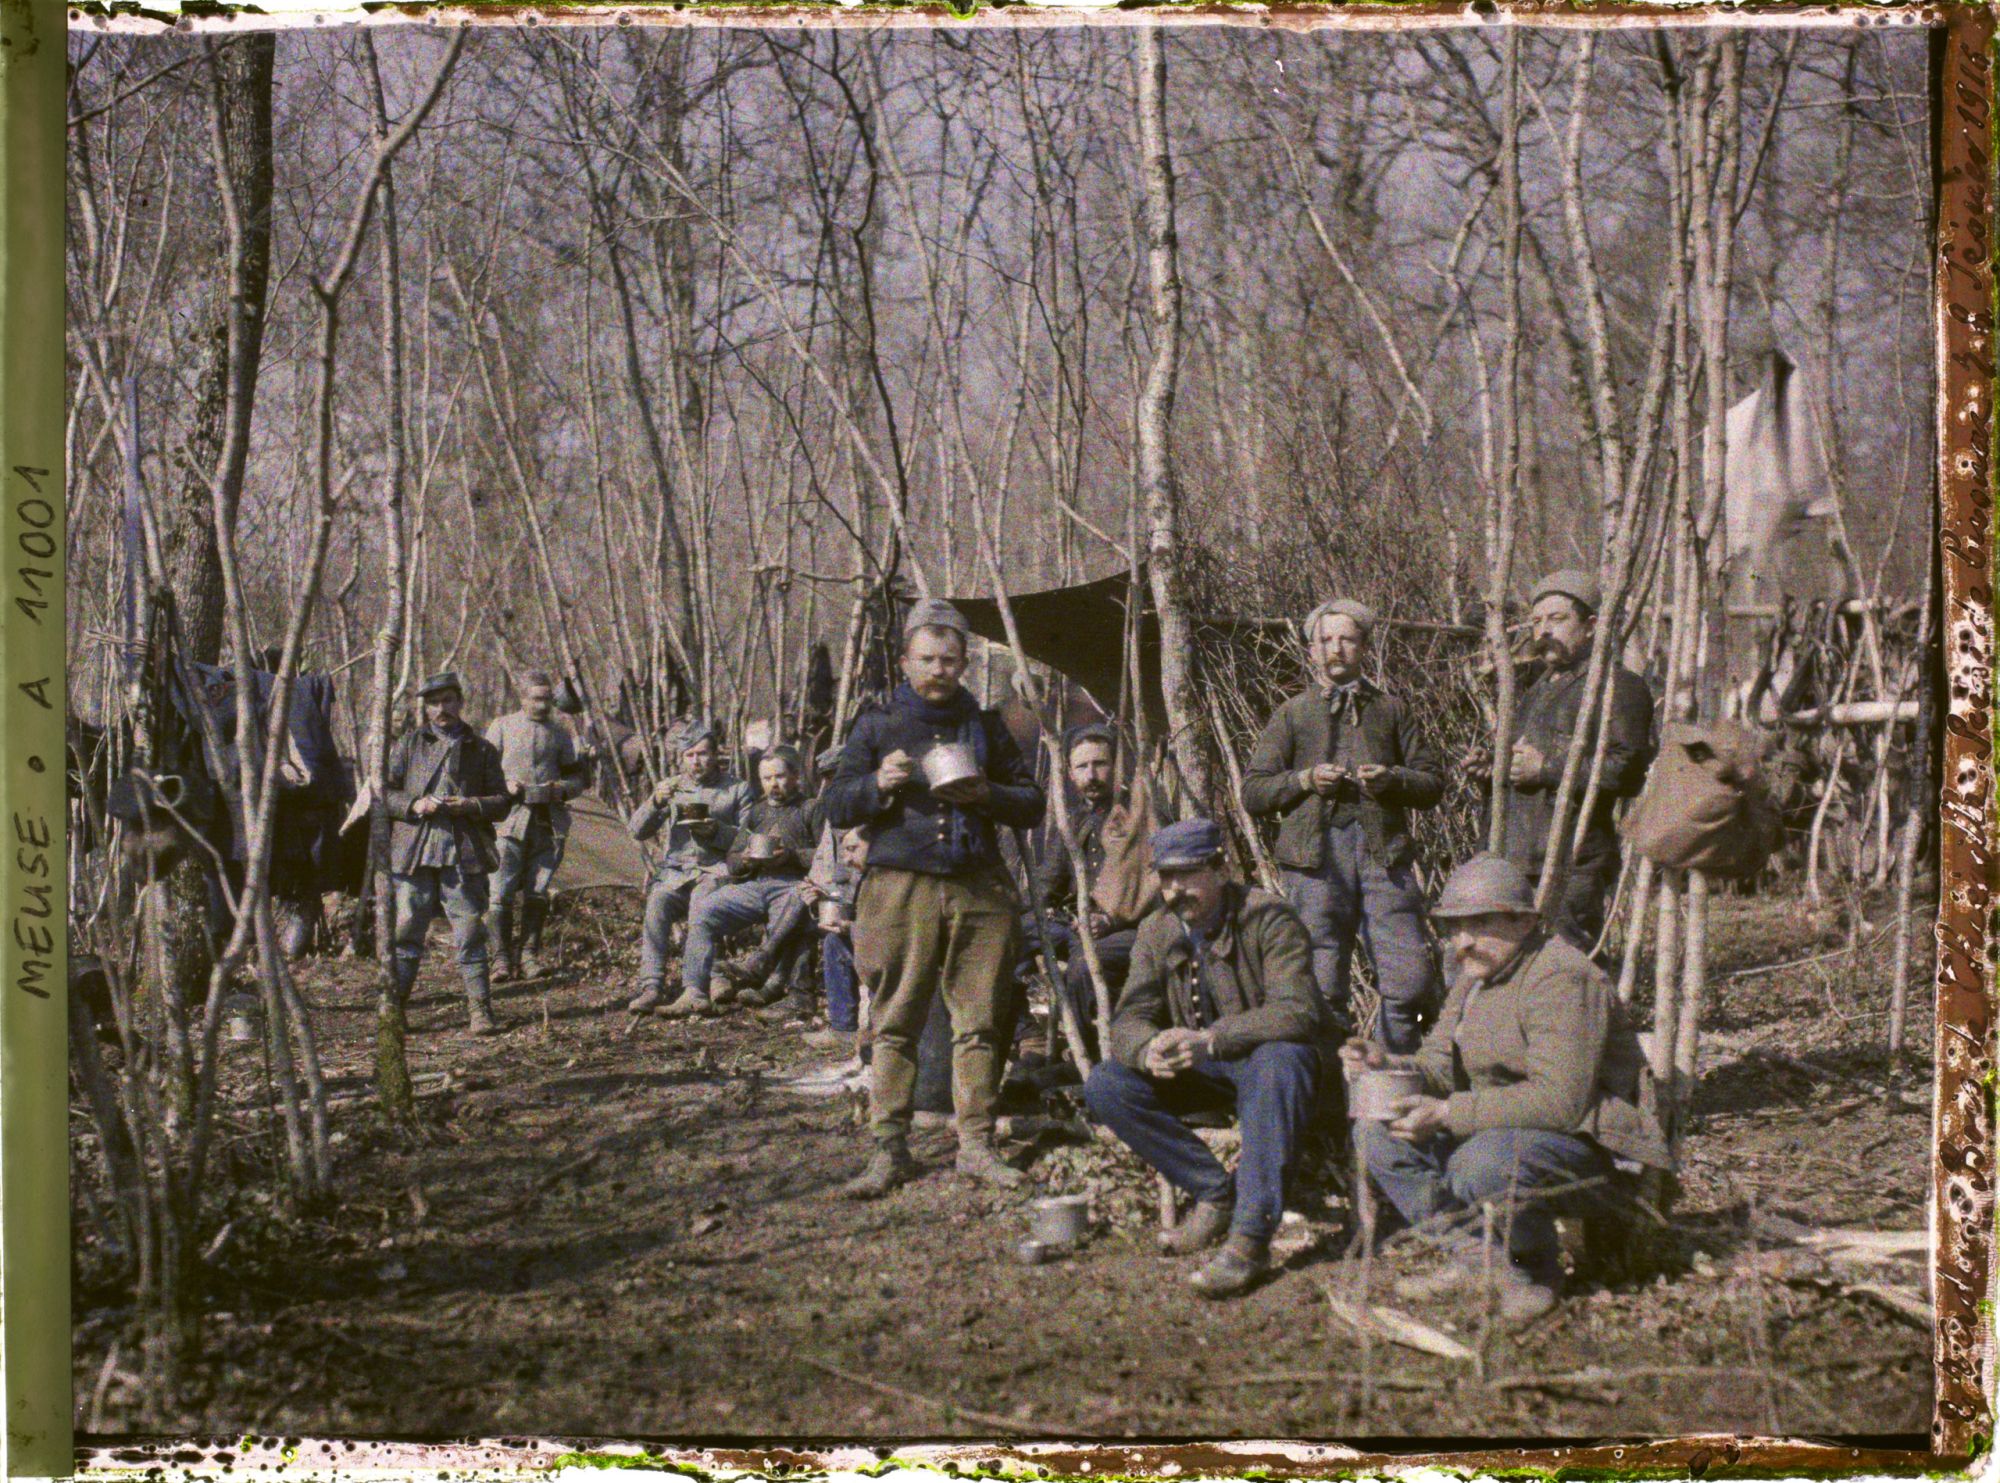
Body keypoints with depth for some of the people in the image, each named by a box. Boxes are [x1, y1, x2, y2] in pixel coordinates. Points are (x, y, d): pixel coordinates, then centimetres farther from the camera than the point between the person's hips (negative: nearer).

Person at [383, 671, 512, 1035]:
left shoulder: (481, 749, 12)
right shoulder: (408, 744, 11)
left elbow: (501, 801, 12)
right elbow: (383, 790, 8)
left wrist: (472, 806, -8)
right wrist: (413, 805, -10)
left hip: (463, 854, 0)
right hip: (413, 852, 0)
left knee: (470, 934, -1)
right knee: (405, 933, 2)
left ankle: (480, 1011, 3)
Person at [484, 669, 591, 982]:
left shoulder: (560, 733, 14)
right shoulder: (501, 728, 7)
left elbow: (578, 776, 21)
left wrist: (564, 788, -2)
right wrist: (503, 785, -11)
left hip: (549, 821, 2)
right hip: (510, 818, -2)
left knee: (537, 893, 4)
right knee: (500, 892, -7)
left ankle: (530, 957, 12)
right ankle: (505, 959, 0)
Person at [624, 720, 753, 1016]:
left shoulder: (737, 789, 12)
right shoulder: (672, 787, 19)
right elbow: (637, 831, 9)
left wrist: (717, 831, -13)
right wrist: (656, 801, -9)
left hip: (716, 870, -2)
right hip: (674, 870, 2)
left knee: (702, 899, -36)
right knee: (657, 902, -31)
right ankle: (651, 987, -37)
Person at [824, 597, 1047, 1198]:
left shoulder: (985, 726, 16)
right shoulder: (877, 726, 11)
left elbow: (1032, 805, 17)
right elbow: (836, 807, 8)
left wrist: (987, 796, -3)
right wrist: (877, 785, -12)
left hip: (979, 888, 2)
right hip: (901, 886, -2)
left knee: (979, 1023, 2)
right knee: (894, 1023, -4)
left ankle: (977, 1143, 9)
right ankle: (889, 1149, 0)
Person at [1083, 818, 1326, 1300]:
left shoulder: (1268, 918, -18)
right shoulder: (1157, 931, -1)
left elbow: (1298, 1011, -30)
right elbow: (1129, 1016, -6)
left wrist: (1211, 1039, -42)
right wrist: (1150, 1049, -32)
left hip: (1265, 1055, -5)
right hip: (1202, 1071, 6)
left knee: (1280, 1061, -41)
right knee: (1104, 1085, -15)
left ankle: (1250, 1236, -41)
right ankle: (1216, 1193, -9)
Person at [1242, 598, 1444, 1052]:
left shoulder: (1391, 709, 21)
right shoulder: (1293, 713, 17)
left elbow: (1433, 781, 18)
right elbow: (1252, 792, 12)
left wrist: (1393, 779, -3)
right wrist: (1305, 780, -5)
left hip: (1384, 849, 1)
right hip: (1316, 853, -1)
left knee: (1411, 977, -7)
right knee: (1321, 984, -4)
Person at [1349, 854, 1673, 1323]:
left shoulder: (1561, 978, -20)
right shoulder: (1477, 975, 11)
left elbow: (1559, 1099, -29)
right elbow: (1440, 1065, 11)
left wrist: (1447, 1114, -30)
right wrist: (1387, 1064, -11)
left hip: (1593, 1151, -9)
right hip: (1502, 1133, 9)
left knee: (1484, 1163, -38)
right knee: (1376, 1130, -2)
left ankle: (1538, 1269, -8)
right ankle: (1473, 1255, -3)